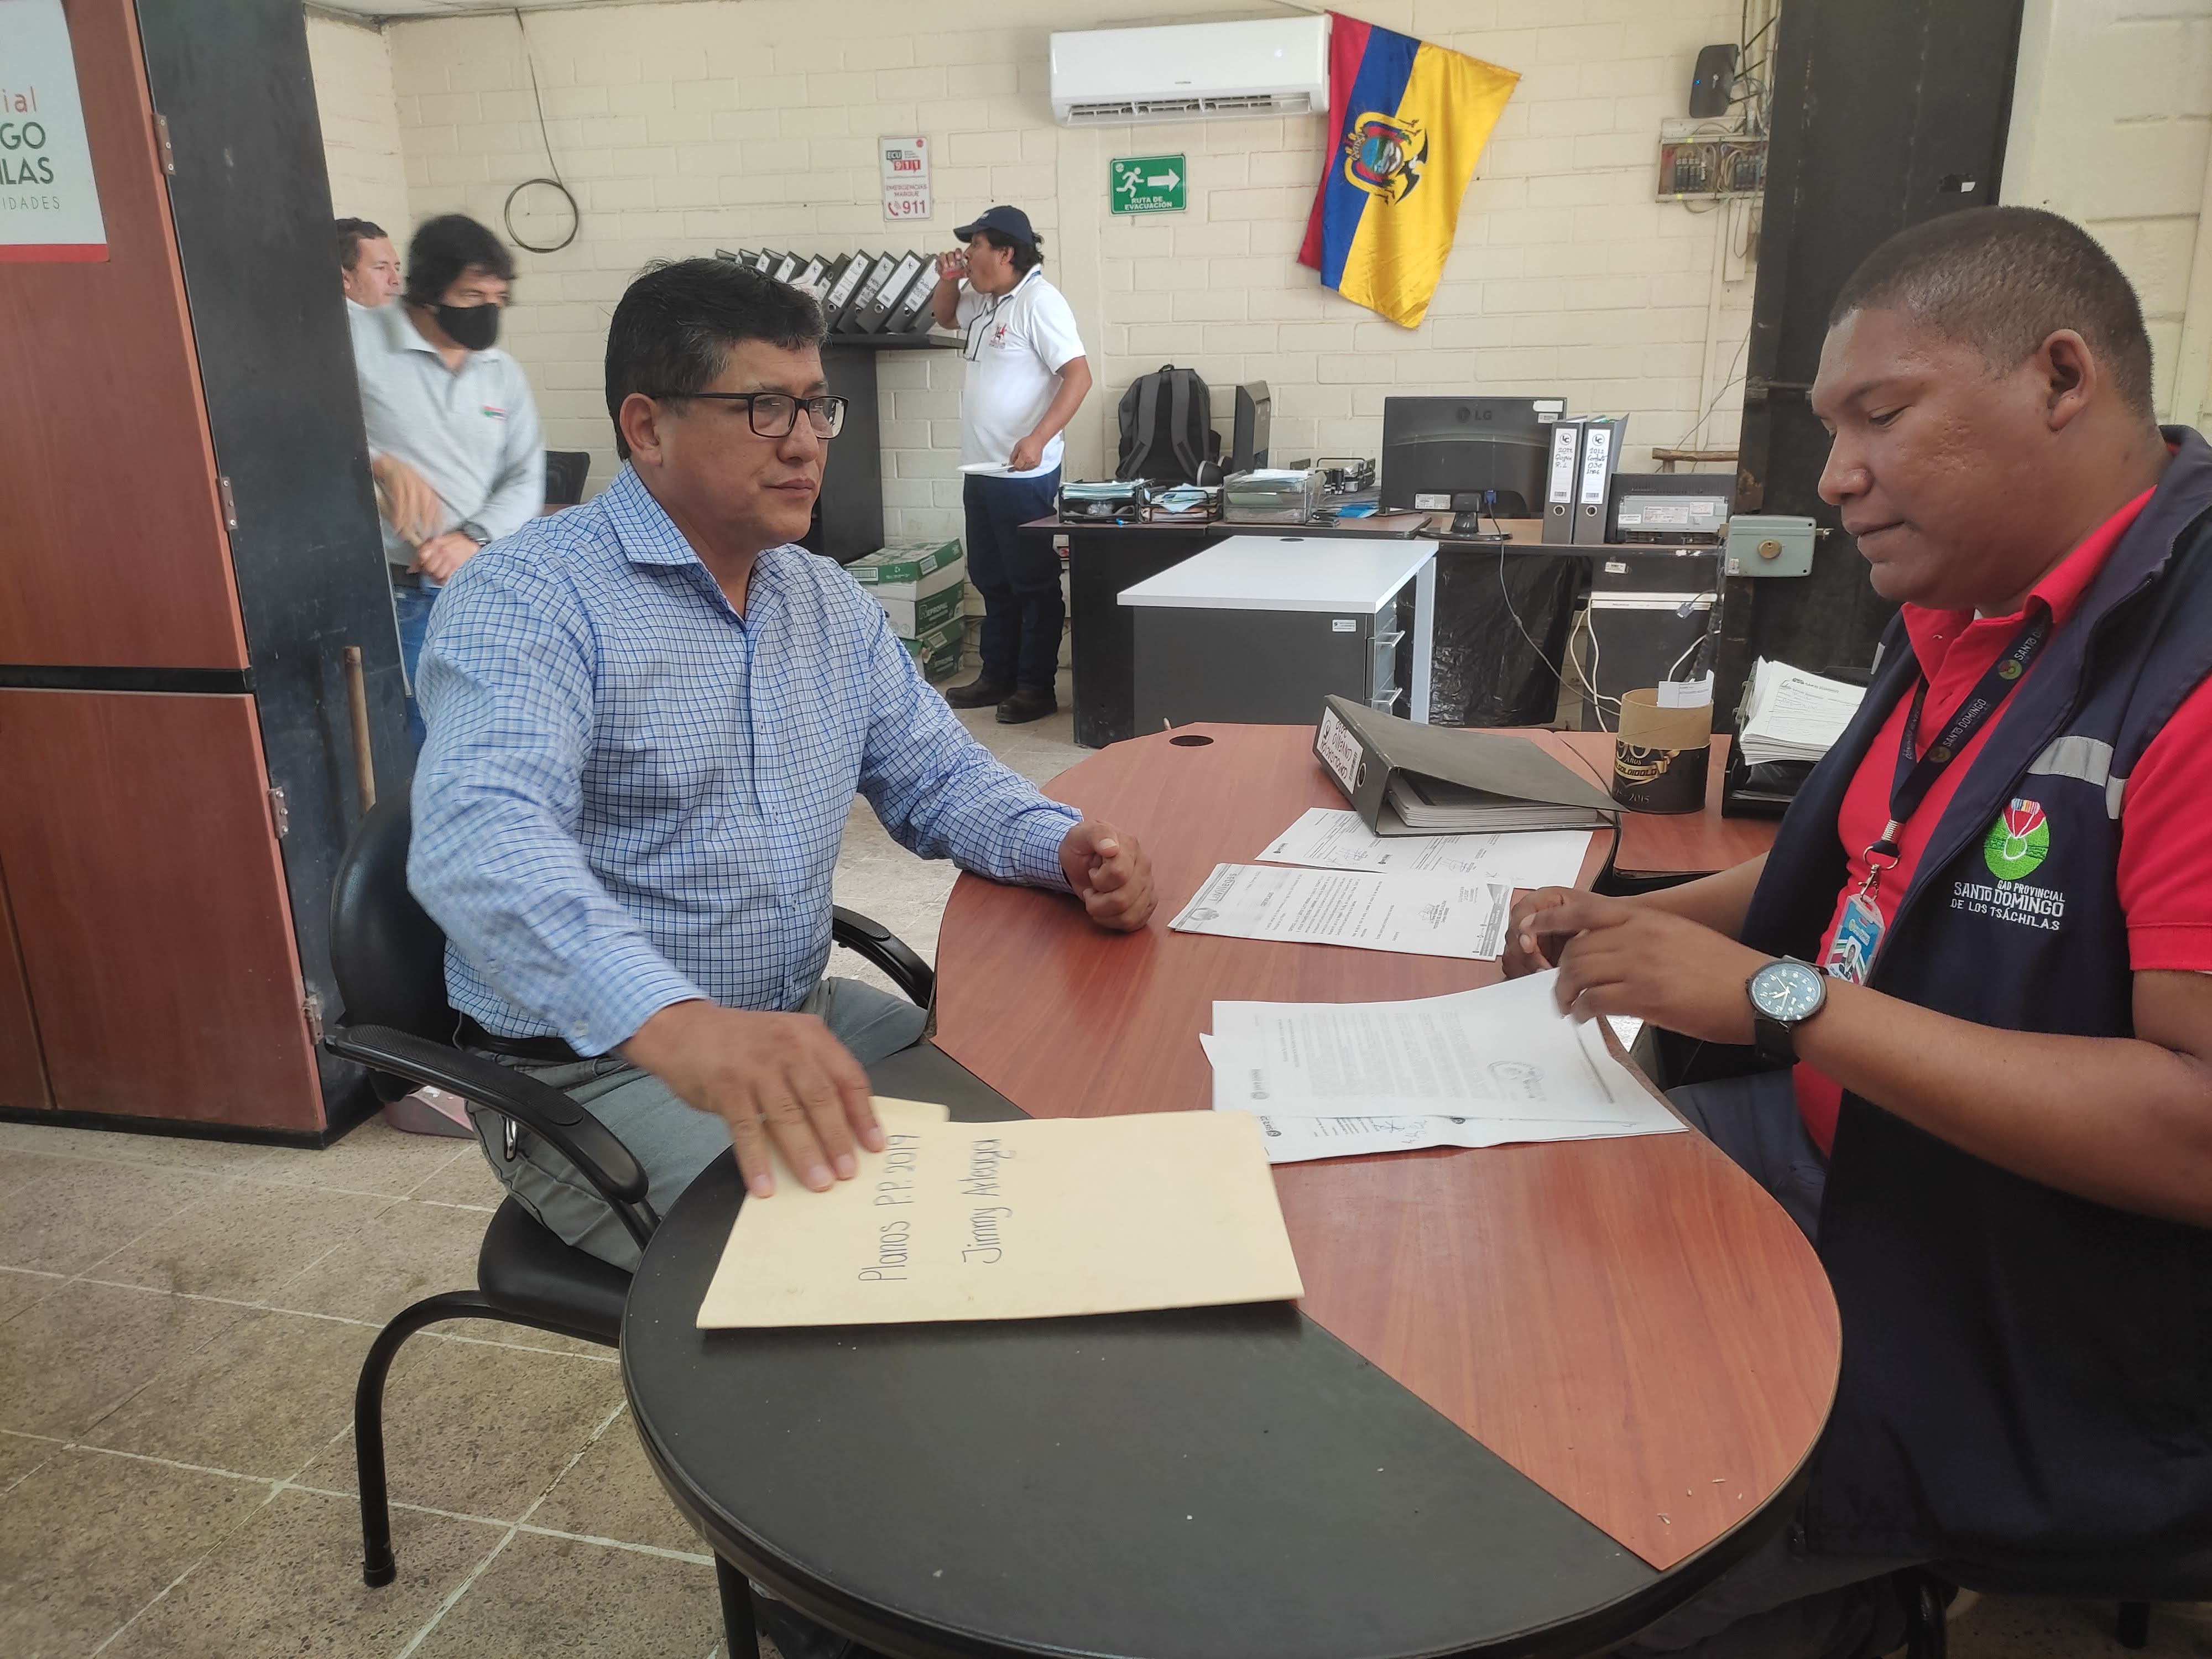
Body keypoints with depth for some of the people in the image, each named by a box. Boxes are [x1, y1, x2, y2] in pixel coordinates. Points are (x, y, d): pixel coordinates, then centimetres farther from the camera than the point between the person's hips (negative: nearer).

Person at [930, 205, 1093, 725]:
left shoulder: (1038, 301, -15)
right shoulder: (984, 299, 13)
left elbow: (1079, 376, -22)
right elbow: (945, 317, 34)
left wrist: (1038, 440, -31)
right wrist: (947, 280, 12)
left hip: (1025, 475, -10)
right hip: (981, 470, 10)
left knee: (1033, 583, 0)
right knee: (991, 581, 16)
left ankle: (1037, 687, 8)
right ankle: (998, 677, 26)